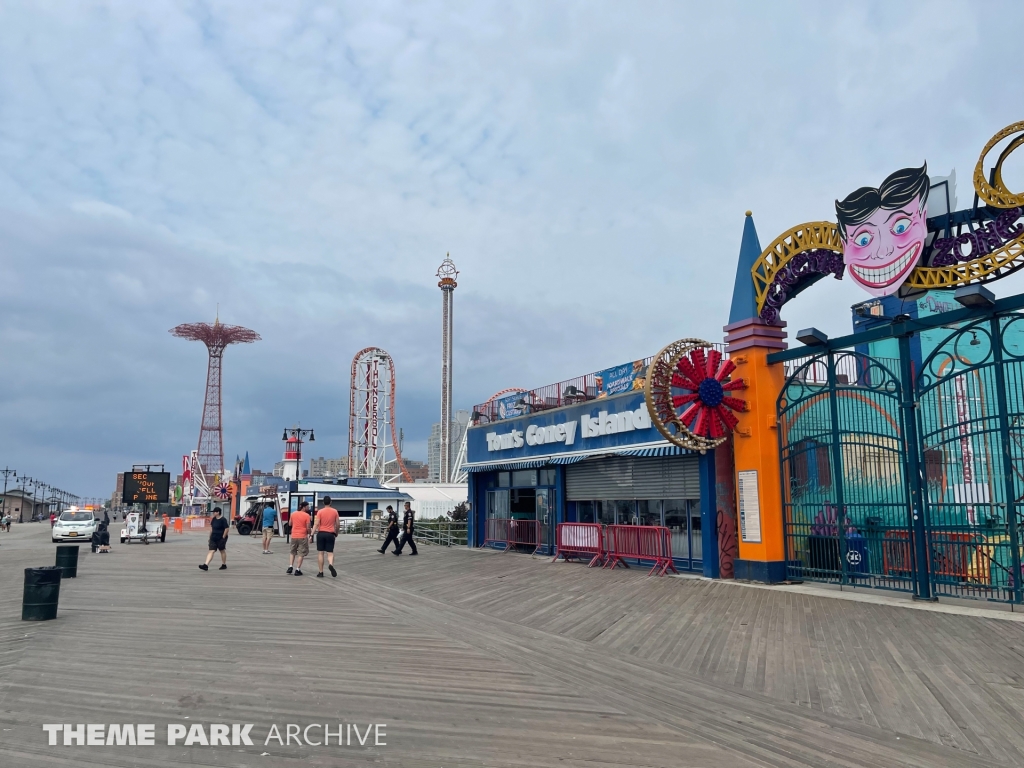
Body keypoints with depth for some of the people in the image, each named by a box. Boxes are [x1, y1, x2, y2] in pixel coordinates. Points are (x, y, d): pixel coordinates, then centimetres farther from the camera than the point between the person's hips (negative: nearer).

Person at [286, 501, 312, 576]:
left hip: (294, 536, 4)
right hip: (302, 537, -4)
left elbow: (290, 524, 15)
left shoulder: (293, 514, 3)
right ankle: (297, 570, 2)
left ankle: (290, 566, 9)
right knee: (301, 554, 4)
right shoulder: (306, 515, -12)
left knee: (292, 552, 20)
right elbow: (308, 528, -12)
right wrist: (309, 534, 5)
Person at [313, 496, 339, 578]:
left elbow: (316, 524, -9)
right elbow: (337, 524, 5)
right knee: (330, 553, 5)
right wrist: (336, 533, 21)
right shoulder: (335, 511, 3)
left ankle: (321, 572, 9)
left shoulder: (320, 511, -2)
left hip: (321, 533, -1)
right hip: (330, 534, 1)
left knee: (320, 553, 7)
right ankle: (331, 564, -26)